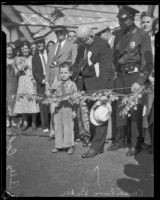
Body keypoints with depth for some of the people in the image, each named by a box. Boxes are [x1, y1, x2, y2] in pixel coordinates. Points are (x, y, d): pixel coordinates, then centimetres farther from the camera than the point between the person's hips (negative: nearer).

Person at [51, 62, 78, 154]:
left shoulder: (72, 85, -3)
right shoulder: (58, 85, 11)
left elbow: (75, 99, -4)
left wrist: (74, 110, -7)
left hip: (68, 108, -5)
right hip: (58, 108, 5)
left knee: (68, 127, 0)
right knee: (58, 127, 9)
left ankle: (70, 146, 13)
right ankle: (59, 145, 21)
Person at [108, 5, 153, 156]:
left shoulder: (142, 36, -6)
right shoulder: (119, 35, 12)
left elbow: (147, 62, -10)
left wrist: (139, 82, -18)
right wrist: (115, 74, 7)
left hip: (135, 76, -5)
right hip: (120, 76, 6)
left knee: (135, 111, -3)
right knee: (118, 109, 7)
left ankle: (135, 145, 9)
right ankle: (120, 141, 22)